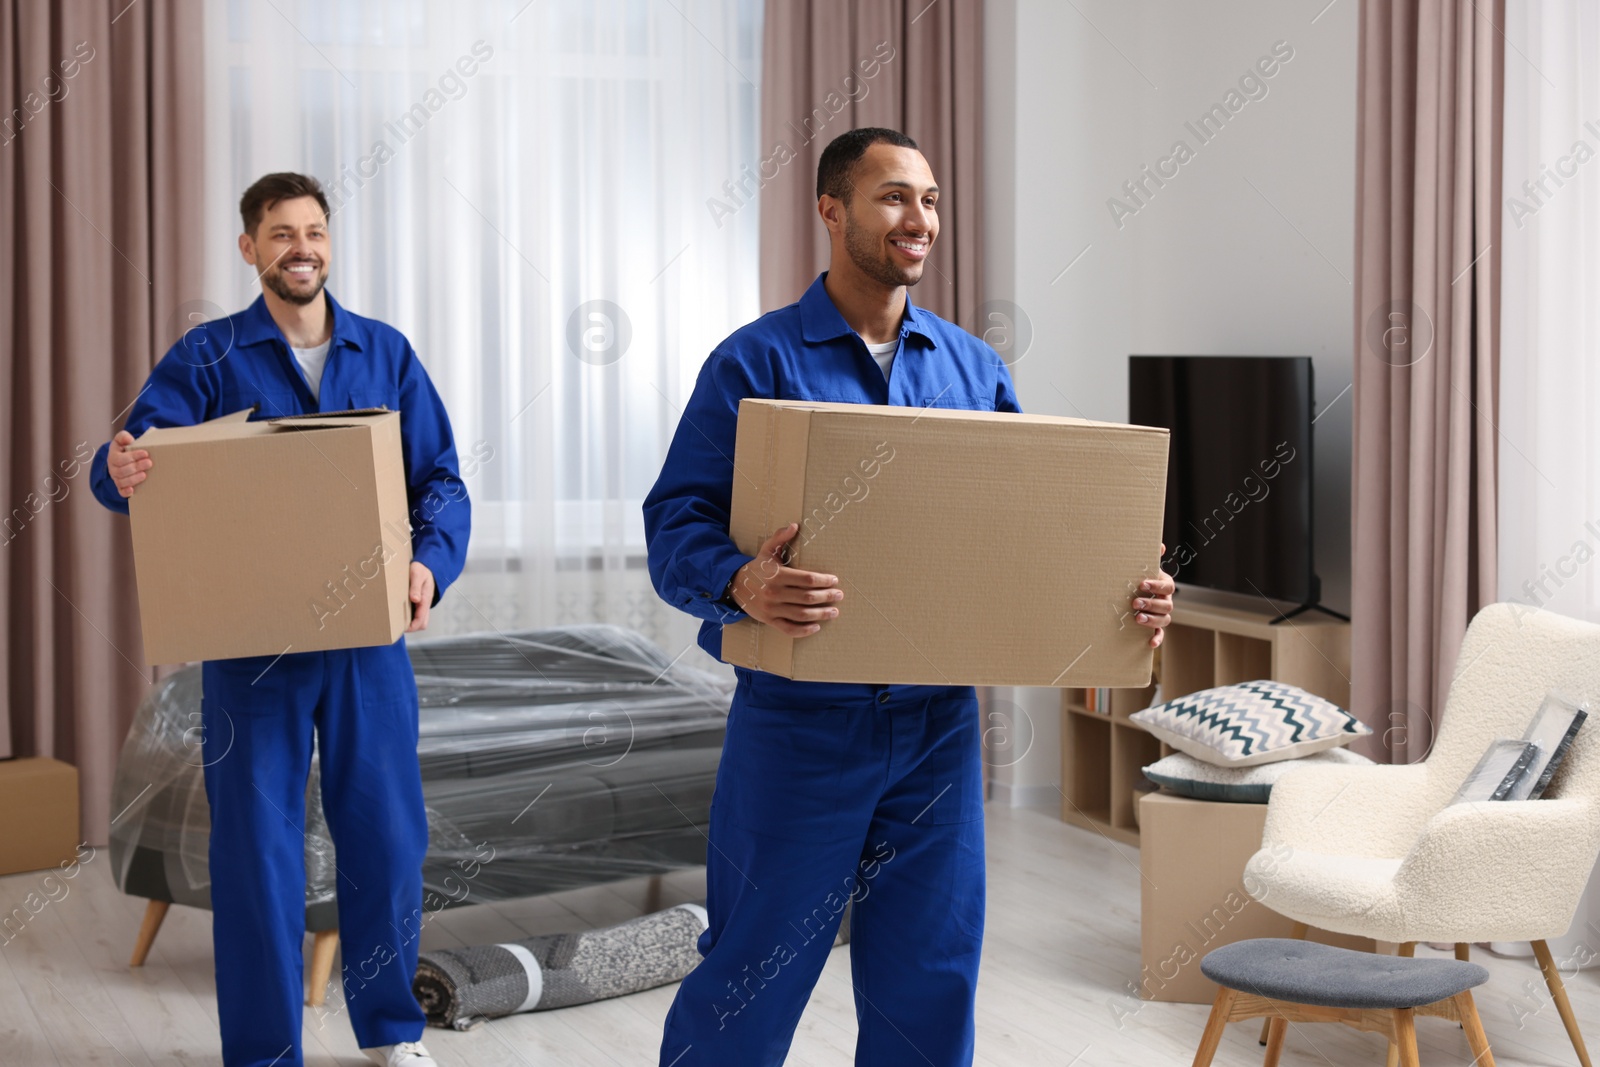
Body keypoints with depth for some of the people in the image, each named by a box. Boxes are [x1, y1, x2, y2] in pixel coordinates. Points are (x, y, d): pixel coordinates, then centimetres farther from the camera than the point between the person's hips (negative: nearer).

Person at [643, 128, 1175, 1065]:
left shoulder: (974, 369, 10)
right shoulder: (757, 363, -5)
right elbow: (677, 522, -11)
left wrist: (1125, 594, -6)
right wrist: (742, 583, -32)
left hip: (939, 724, 4)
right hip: (800, 719, -4)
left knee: (931, 990, 11)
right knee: (750, 986, 4)